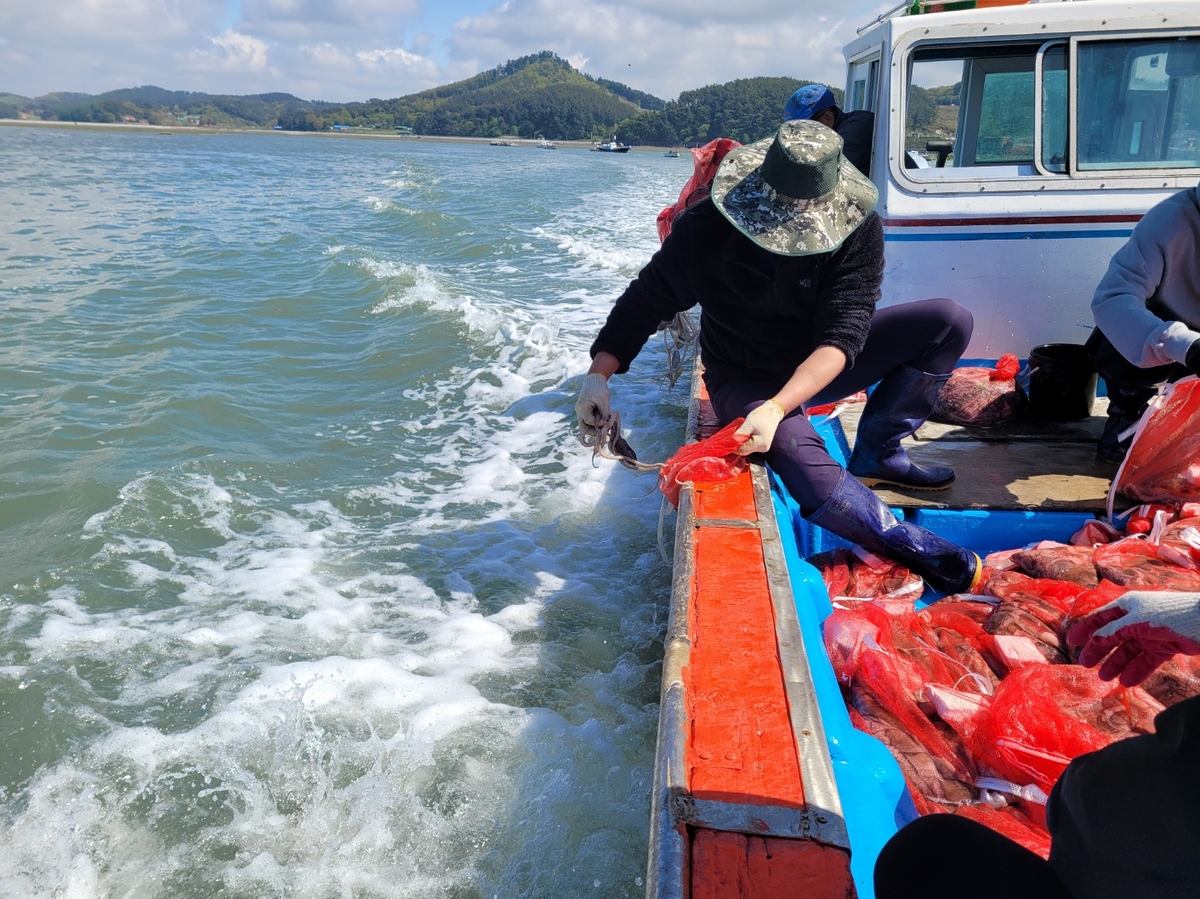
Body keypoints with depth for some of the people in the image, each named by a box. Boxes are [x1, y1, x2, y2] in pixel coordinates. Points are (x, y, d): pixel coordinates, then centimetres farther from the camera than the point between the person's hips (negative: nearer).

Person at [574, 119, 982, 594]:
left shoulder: (858, 229, -20)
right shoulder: (707, 228, -19)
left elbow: (842, 335, -27)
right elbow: (644, 301, -10)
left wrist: (777, 407, -41)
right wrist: (598, 374, -22)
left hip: (825, 366, 3)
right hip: (745, 380, -3)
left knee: (949, 320, -14)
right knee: (797, 455, -35)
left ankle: (876, 454, -6)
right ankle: (918, 548, -16)